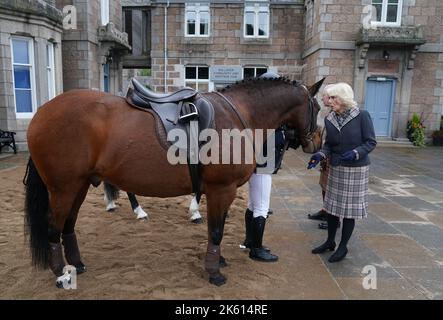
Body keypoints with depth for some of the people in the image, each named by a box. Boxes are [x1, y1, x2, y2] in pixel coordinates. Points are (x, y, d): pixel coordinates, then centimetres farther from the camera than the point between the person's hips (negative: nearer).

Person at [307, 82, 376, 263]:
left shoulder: (362, 116, -12)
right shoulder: (330, 120, 1)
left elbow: (371, 142, -10)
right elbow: (328, 144, 5)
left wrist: (355, 153, -26)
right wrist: (320, 155, -14)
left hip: (356, 169, -5)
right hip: (335, 168, 5)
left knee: (349, 209, 4)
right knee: (332, 206, 13)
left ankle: (343, 247, 21)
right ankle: (330, 242, 31)